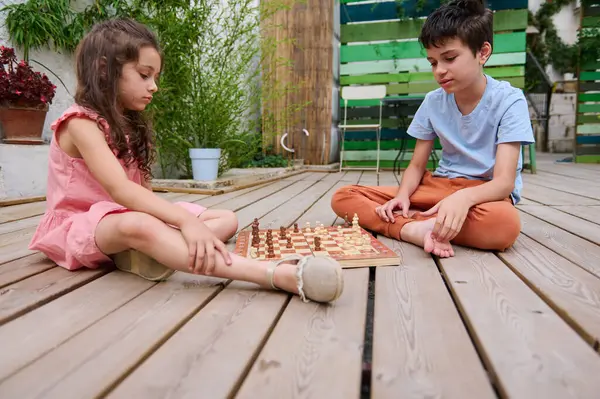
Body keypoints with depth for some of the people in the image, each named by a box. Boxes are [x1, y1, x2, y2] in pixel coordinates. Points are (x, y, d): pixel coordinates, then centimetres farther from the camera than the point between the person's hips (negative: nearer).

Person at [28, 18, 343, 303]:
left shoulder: (130, 124, 12)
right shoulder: (81, 122, -14)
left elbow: (142, 187, 4)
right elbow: (120, 190, -30)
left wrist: (183, 220, -14)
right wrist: (186, 220, -41)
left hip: (130, 216, 8)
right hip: (82, 225, -7)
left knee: (226, 219, -6)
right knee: (138, 226, -43)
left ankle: (145, 253, -35)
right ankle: (278, 274, -56)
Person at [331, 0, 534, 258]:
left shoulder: (509, 100, -12)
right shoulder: (433, 102, 0)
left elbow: (504, 181, -20)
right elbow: (417, 165, 5)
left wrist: (464, 197, -43)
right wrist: (402, 196, -17)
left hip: (484, 193, -3)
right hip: (440, 186, 4)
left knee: (504, 223, -43)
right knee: (344, 197, -11)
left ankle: (411, 220, -23)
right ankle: (415, 229, -31)